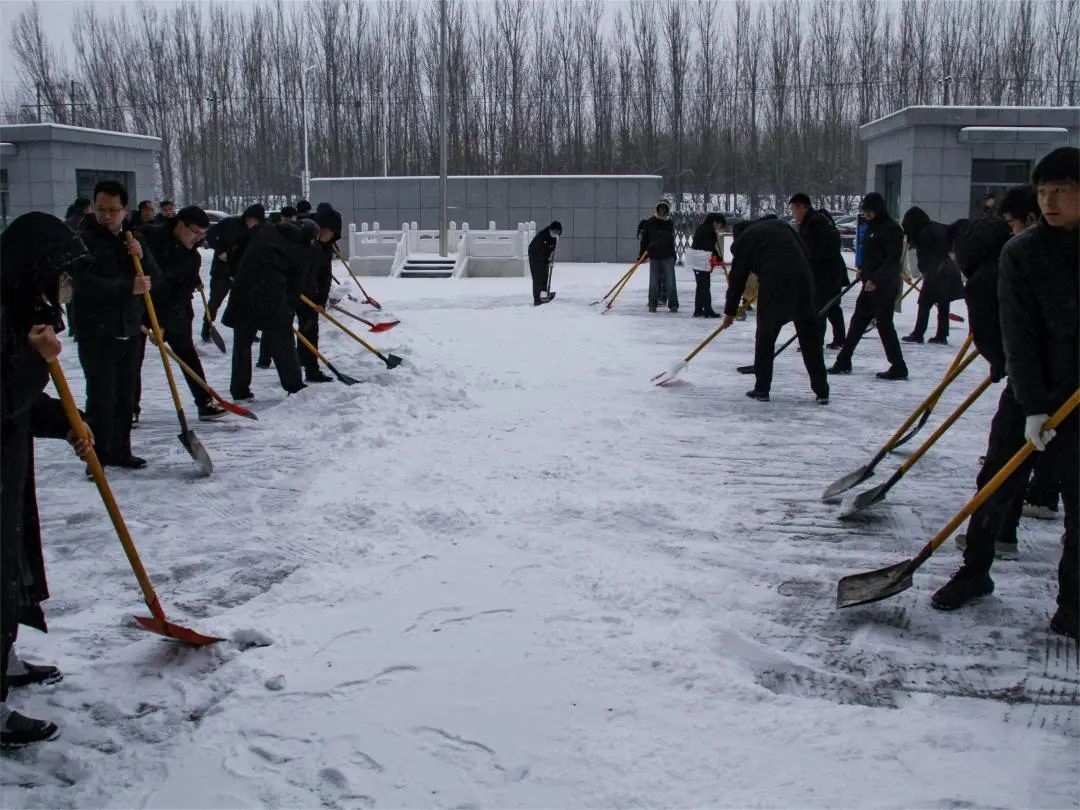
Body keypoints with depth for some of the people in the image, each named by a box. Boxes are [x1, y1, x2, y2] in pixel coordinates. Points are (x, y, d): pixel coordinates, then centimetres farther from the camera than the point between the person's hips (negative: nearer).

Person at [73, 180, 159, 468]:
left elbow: (153, 277, 10)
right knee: (101, 396, -7)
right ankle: (98, 455, 0)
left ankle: (120, 451, 22)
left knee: (125, 396, 12)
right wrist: (129, 287, -24)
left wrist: (142, 256, -10)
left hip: (129, 329, 6)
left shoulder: (135, 238, 13)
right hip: (96, 331, -6)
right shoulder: (84, 239, -8)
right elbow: (85, 283, -19)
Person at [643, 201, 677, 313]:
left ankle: (673, 304, 1)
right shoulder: (650, 222, 3)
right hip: (654, 255, -1)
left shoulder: (669, 223, 7)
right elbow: (645, 239, 4)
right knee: (654, 282, 3)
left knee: (670, 281, -3)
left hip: (667, 256, 1)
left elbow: (671, 241, 8)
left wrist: (674, 256, 6)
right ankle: (652, 304, 11)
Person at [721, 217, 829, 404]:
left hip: (774, 284, -4)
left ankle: (762, 389, 15)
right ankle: (822, 391, 10)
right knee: (810, 335, 10)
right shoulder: (780, 225, 26)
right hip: (803, 279, 4)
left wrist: (730, 312, 23)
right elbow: (804, 253, 20)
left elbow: (737, 279, 15)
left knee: (765, 334, 12)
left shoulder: (743, 241, 13)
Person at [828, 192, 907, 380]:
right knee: (857, 322, 13)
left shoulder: (891, 229, -13)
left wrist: (875, 279, -25)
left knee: (884, 325, -7)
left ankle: (899, 367, -2)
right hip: (870, 285, 10)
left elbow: (892, 260, -20)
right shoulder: (872, 227, 15)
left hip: (885, 287, -10)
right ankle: (843, 362, 20)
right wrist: (863, 270, 10)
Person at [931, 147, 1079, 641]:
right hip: (1029, 394, 0)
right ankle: (974, 572, 26)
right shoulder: (1022, 253, -6)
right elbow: (1019, 335, -10)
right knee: (995, 488, 7)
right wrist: (1032, 406, -16)